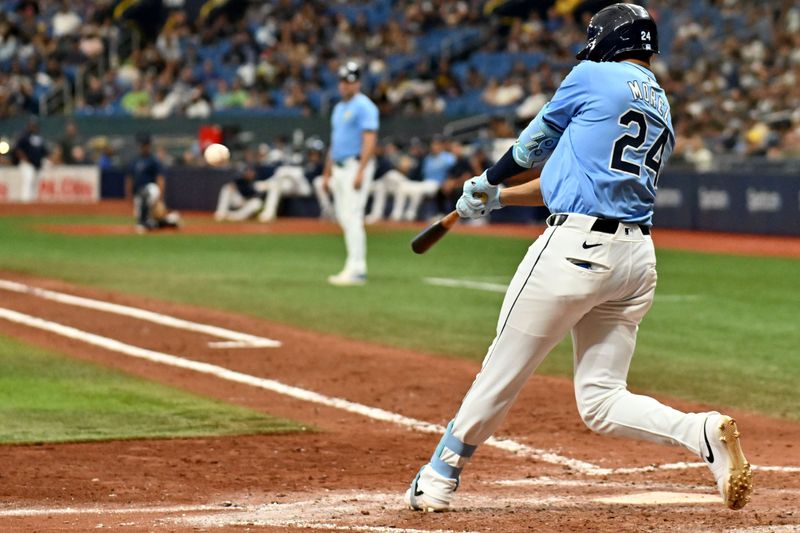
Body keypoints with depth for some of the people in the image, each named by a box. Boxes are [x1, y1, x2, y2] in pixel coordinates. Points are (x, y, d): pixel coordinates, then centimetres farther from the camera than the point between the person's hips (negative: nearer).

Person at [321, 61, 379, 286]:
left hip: (356, 165, -9)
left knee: (352, 216, -14)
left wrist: (360, 172, -25)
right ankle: (355, 267, 12)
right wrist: (327, 173, 22)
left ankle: (356, 270, -14)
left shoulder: (364, 106, -9)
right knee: (343, 217, 8)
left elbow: (370, 140, -17)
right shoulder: (339, 108, 20)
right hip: (339, 167, 9)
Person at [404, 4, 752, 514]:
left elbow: (537, 143, 13)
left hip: (576, 247, -7)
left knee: (503, 372, 5)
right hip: (639, 257, 7)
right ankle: (704, 432, -15)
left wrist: (490, 180, 32)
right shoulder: (663, 113, 22)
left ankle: (439, 480, 16)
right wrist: (498, 198, 29)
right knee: (601, 402, 7)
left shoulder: (594, 78, 1)